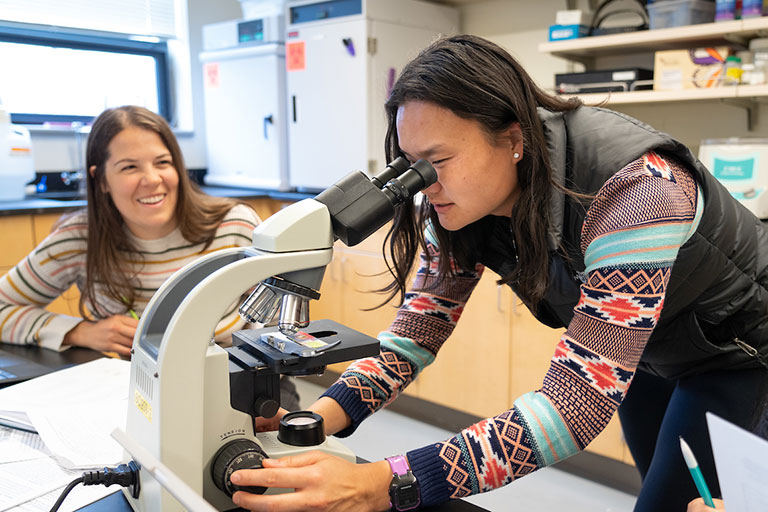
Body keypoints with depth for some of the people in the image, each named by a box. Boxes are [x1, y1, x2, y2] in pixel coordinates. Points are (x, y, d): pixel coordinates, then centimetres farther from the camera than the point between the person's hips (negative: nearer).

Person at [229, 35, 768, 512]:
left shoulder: (635, 189, -41)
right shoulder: (463, 199, -21)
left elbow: (577, 404, -46)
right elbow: (419, 326, -17)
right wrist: (314, 418, -34)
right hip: (643, 351, 5)